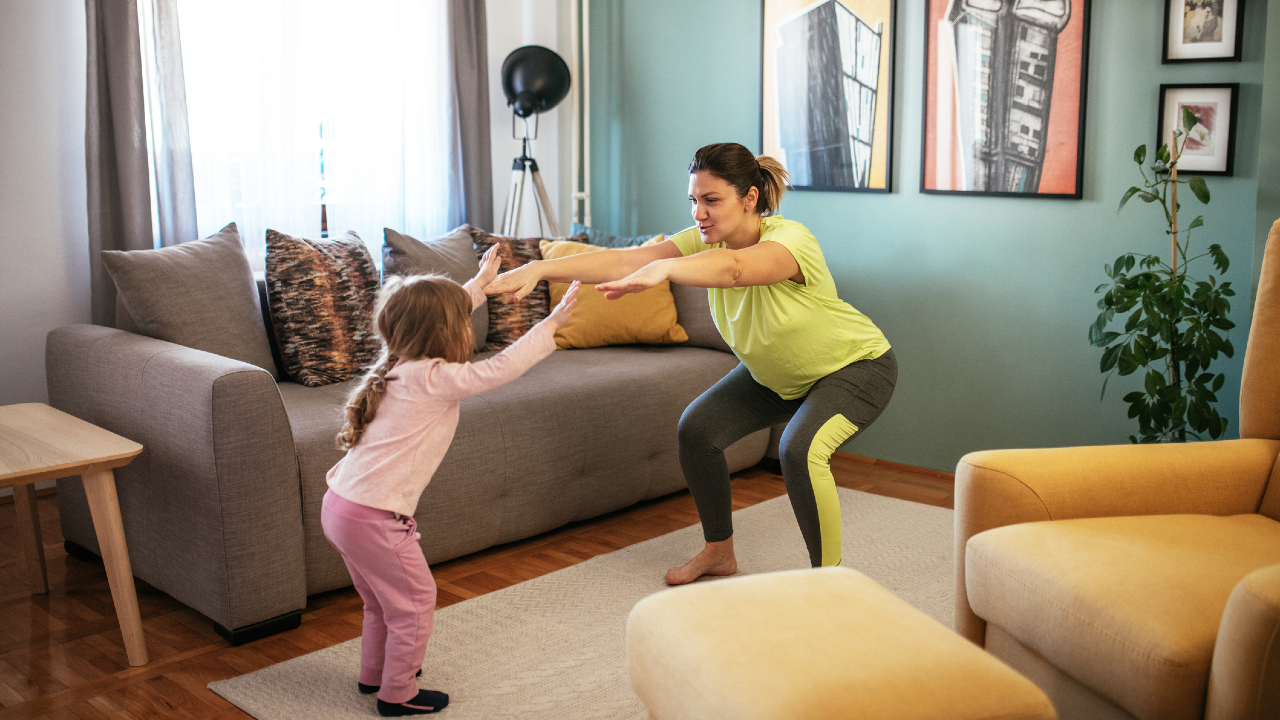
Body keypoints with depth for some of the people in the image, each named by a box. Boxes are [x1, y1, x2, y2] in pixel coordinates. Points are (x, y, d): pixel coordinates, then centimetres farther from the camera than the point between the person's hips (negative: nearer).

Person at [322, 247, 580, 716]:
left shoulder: (398, 365, 8)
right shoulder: (434, 378, -18)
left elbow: (440, 314, 25)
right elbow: (501, 369, -20)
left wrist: (482, 281, 34)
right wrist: (552, 323, -12)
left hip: (340, 506, 9)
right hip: (374, 519, -9)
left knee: (382, 600, 27)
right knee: (414, 600, 8)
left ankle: (374, 674, 44)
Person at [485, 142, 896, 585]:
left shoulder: (790, 239, -33)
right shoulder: (705, 240, -15)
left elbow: (733, 267, -56)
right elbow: (624, 259, -28)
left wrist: (663, 268, -74)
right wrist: (539, 268, -40)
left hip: (856, 365, -7)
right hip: (776, 374, 7)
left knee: (800, 450, -31)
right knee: (697, 429, -3)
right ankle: (719, 552, 18)